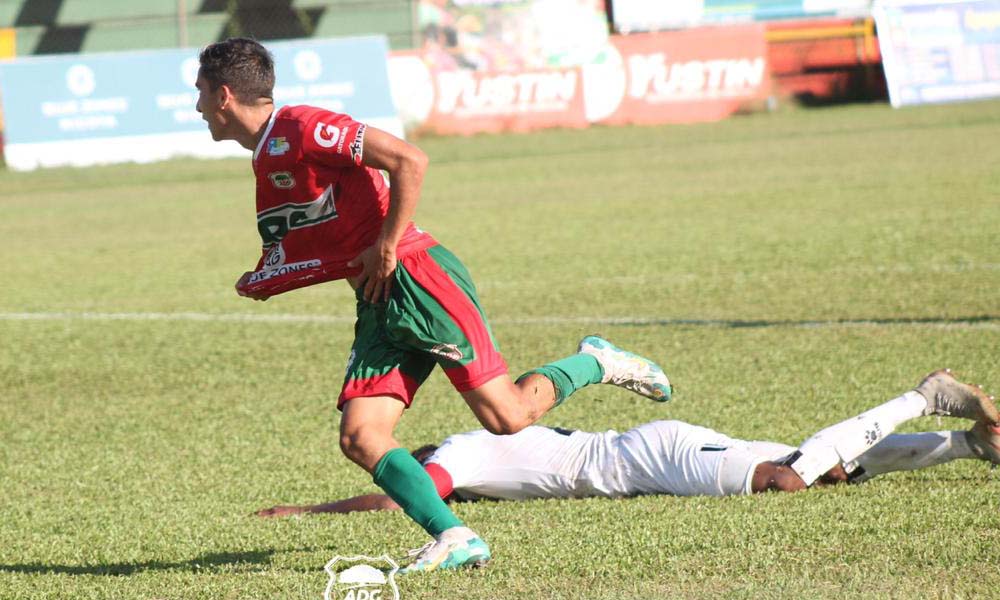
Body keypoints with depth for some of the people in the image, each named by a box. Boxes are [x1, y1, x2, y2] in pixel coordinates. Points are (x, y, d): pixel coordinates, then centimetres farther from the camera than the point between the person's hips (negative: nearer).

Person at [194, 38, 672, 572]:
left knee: (505, 417, -11)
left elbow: (409, 161, -18)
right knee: (359, 437, -9)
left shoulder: (299, 129, -11)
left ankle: (596, 364, 14)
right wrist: (263, 282, 9)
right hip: (378, 306, 9)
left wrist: (386, 248, -15)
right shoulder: (265, 163, 18)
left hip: (415, 277, -9)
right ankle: (455, 539, -14)